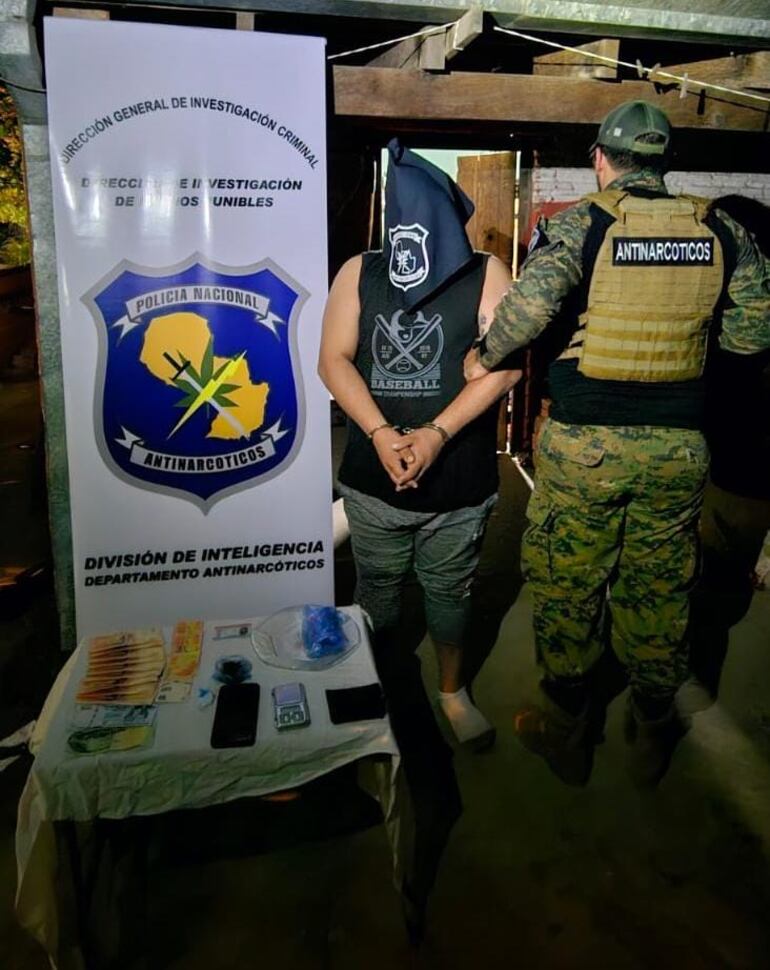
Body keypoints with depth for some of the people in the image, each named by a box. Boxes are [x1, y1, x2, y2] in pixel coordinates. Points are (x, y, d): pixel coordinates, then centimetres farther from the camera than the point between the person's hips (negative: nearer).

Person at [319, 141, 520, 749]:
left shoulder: (485, 274, 1)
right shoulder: (359, 273, 5)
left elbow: (507, 362, -9)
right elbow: (335, 360, -1)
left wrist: (437, 434, -18)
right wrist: (382, 434, -16)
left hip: (459, 478, -1)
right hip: (373, 477, 2)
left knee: (450, 591, 15)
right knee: (377, 591, 16)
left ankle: (452, 690, 37)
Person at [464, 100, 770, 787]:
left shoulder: (580, 225, -7)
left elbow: (531, 302, -23)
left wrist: (485, 358, -7)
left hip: (583, 444, -3)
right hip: (679, 446, 4)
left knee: (567, 588, 13)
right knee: (660, 593, 17)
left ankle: (568, 732, 29)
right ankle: (653, 735, 34)